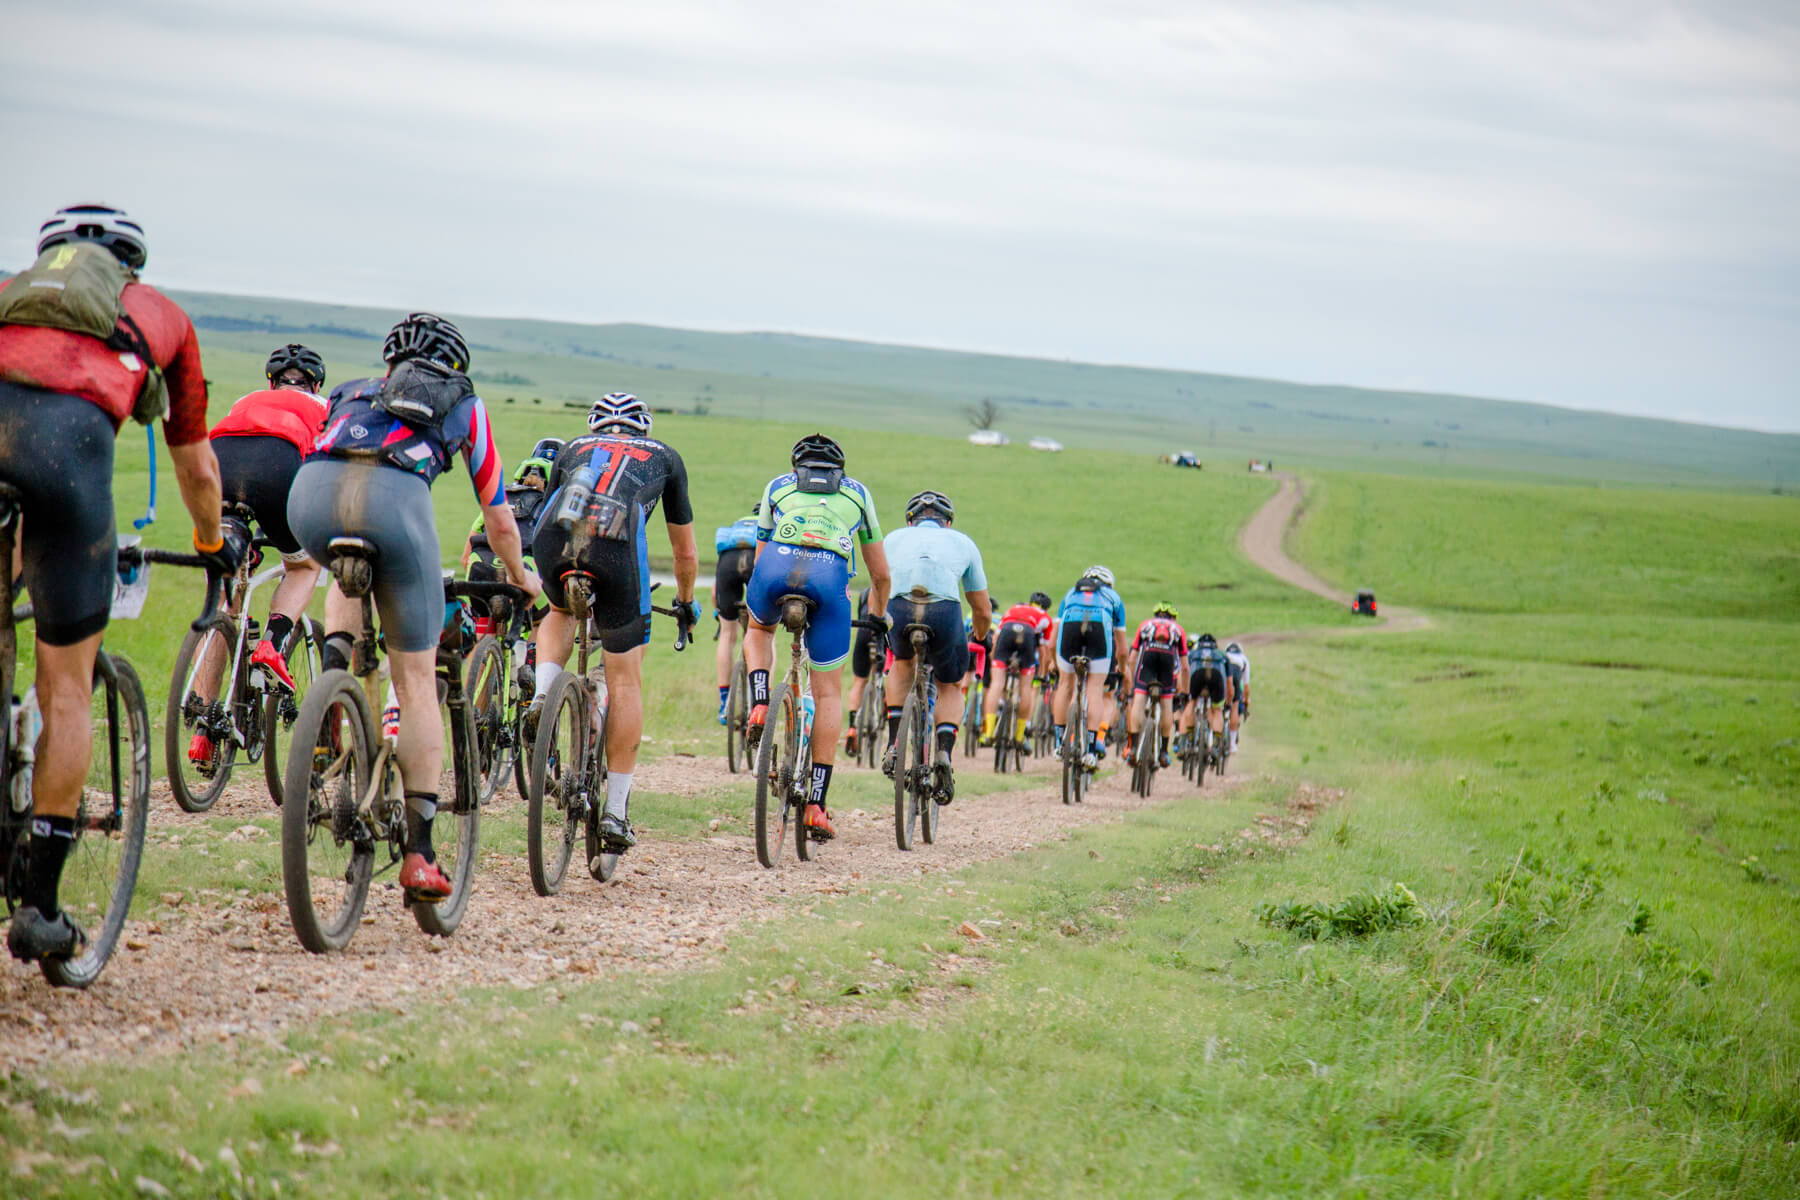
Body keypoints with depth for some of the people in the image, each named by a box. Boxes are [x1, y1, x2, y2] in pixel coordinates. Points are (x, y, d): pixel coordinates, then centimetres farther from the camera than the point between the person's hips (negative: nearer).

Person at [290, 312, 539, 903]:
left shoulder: (350, 392, 39)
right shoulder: (465, 405, 34)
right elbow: (500, 523, 40)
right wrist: (520, 577, 59)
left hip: (312, 493, 3)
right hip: (394, 498, -2)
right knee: (416, 678, 9)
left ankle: (334, 665, 11)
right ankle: (419, 850, 5)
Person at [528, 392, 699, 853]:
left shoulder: (574, 448, 36)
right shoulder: (665, 457, 34)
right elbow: (686, 552, 40)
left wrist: (539, 589, 61)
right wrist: (685, 602, 57)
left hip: (555, 537, 2)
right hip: (617, 542, -2)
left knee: (560, 612, 37)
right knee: (625, 680, 10)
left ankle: (542, 695, 9)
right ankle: (616, 810, 9)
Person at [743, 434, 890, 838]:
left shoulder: (778, 486, 33)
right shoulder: (857, 493, 34)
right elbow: (880, 573, 38)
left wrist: (756, 603, 54)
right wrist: (877, 617, 55)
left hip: (777, 564, 0)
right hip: (829, 575, 0)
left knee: (759, 630, 37)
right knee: (827, 692, 11)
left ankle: (759, 706, 10)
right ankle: (816, 805, 7)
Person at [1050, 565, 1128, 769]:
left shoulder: (1071, 594, 39)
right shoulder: (1113, 597, 36)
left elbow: (1053, 642, 36)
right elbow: (1122, 650, 38)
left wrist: (1053, 664, 50)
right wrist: (1122, 669, 55)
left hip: (1070, 623, 1)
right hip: (1100, 626, -1)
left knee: (1065, 684, 17)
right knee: (1095, 690, 4)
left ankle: (1059, 743, 17)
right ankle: (1091, 747, -6)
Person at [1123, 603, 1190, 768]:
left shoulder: (1145, 625, 36)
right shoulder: (1178, 629, 36)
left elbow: (1132, 660, 31)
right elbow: (1184, 667, 33)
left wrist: (1131, 686, 38)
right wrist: (1184, 691, 42)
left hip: (1148, 651, 0)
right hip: (1169, 653, 0)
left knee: (1138, 701, -2)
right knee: (1167, 703, 11)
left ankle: (1133, 747, -15)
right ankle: (1164, 751, 12)